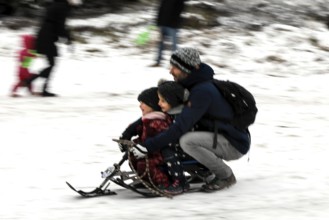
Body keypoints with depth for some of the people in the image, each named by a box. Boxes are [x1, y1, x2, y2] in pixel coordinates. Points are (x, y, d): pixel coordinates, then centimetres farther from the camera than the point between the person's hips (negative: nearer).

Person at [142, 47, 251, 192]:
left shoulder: (202, 92, -25)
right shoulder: (192, 85, 4)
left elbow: (181, 126, -30)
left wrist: (148, 146, -31)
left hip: (235, 145, -9)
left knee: (186, 141, -29)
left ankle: (226, 175, -11)